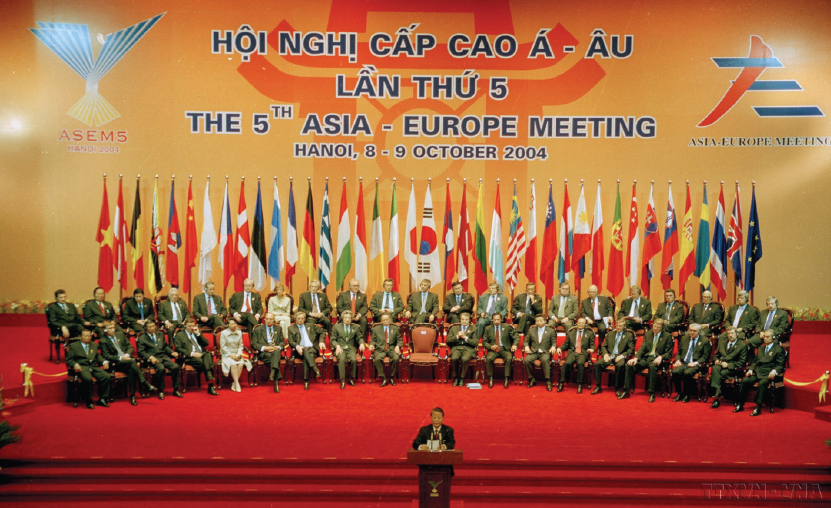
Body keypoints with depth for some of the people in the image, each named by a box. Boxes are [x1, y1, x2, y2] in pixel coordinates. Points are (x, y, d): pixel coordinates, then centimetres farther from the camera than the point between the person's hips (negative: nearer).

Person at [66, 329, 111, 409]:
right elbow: (69, 360, 5)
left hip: (94, 367, 5)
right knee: (87, 378, -37)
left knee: (106, 376, -24)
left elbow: (98, 357, 26)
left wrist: (104, 362, 4)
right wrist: (75, 364, -17)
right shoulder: (73, 346, 11)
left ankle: (102, 399, -12)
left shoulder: (94, 346, 27)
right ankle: (88, 401, -20)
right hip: (82, 367, -4)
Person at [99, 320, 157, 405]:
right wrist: (120, 358, -16)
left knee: (131, 370, -32)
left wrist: (127, 355, -5)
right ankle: (146, 385, -39)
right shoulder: (103, 341, 3)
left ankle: (132, 396, -32)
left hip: (127, 358, 4)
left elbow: (130, 347, 16)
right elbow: (106, 356, -7)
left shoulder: (120, 334, 18)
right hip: (115, 364, -4)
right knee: (132, 362, -34)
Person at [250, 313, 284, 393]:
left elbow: (282, 341, 20)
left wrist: (278, 347, -5)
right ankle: (276, 381, -42)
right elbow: (253, 344, 6)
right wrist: (264, 348, -12)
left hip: (276, 351, 2)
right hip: (263, 353, -2)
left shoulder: (278, 328, 24)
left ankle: (272, 374, -53)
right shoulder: (258, 329, 14)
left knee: (276, 352, -39)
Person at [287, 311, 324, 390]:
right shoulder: (291, 328, 18)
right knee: (305, 350, -39)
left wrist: (321, 342, 7)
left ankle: (306, 381, -43)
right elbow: (290, 341, 5)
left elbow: (322, 332, 26)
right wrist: (297, 346, -16)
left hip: (312, 348, 1)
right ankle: (315, 369, -53)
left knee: (306, 358, -35)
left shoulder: (310, 326, 24)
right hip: (300, 350, -1)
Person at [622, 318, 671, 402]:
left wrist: (660, 357, -20)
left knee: (652, 366, -40)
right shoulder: (647, 334, 15)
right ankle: (626, 391, -13)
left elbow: (669, 353, 1)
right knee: (629, 365, -20)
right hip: (645, 358, 4)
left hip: (656, 360, -4)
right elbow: (642, 348, 9)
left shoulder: (667, 336, 4)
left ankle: (652, 394, -33)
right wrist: (636, 358, -9)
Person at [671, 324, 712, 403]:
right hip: (683, 363, 4)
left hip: (696, 364, -4)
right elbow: (679, 352, 22)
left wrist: (695, 363, -16)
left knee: (687, 373, -35)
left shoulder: (705, 341, 5)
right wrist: (678, 360, 0)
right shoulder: (684, 338, 19)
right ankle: (679, 393, -9)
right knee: (675, 372, -28)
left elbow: (706, 357, -2)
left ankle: (687, 395, -15)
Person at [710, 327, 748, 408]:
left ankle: (717, 398, -33)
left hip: (732, 368, -4)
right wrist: (716, 360, 2)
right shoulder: (722, 343, 24)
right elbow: (716, 355, 27)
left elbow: (742, 362, -1)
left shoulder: (742, 345, 7)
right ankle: (718, 394, -42)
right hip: (720, 365, 4)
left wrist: (728, 364, -13)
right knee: (715, 369, -34)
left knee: (721, 374, -34)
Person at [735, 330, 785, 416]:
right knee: (745, 381, -20)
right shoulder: (761, 348, 25)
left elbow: (780, 365, -3)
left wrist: (774, 371, -23)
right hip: (758, 372, 5)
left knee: (762, 383, -35)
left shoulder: (778, 349, 5)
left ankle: (758, 408, -33)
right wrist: (751, 369, 4)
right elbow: (755, 361, 23)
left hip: (768, 374, -5)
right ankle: (740, 405, -14)